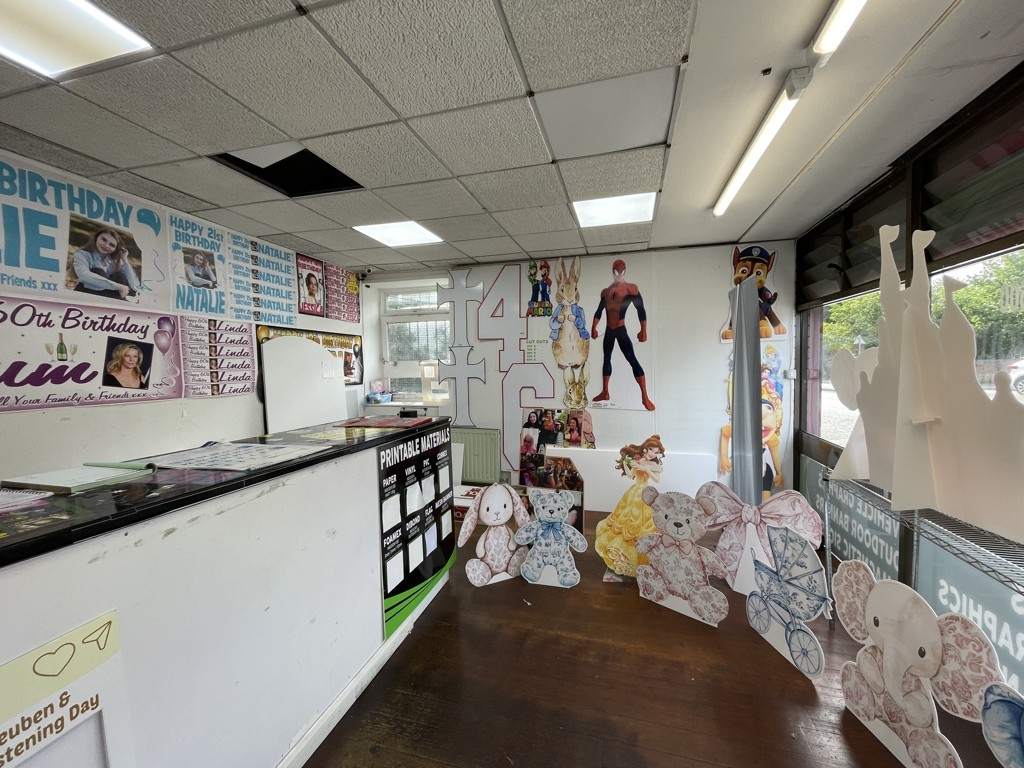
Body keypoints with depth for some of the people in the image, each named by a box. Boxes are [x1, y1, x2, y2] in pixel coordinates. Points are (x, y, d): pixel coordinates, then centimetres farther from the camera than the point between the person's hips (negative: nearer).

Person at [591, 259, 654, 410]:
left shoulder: (631, 288, -5)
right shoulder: (605, 291, 11)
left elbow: (641, 310, -10)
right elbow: (599, 311, 16)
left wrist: (643, 331, -17)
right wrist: (594, 328, 10)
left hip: (621, 330, -6)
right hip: (608, 331, 6)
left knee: (632, 360, -13)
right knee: (606, 359, 10)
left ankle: (645, 397, -13)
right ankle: (604, 392, 20)